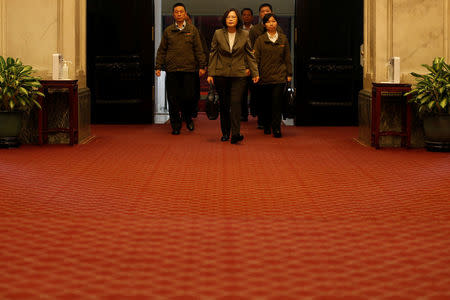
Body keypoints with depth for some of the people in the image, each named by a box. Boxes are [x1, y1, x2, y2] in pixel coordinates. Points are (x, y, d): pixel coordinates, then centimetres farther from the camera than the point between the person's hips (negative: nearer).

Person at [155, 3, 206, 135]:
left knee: (188, 97, -2)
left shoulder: (192, 30, 7)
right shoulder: (168, 31, 9)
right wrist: (158, 67, 3)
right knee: (173, 99, 1)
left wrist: (201, 66, 0)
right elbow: (161, 50, 10)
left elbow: (198, 49, 6)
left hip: (189, 69, -1)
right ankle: (175, 125, 11)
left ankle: (187, 118, 25)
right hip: (172, 70, 1)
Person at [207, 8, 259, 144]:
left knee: (235, 102, -12)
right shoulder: (218, 34, 4)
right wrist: (210, 73, 1)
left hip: (239, 74, -1)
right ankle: (225, 133, 18)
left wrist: (255, 72, 5)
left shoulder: (244, 35, 4)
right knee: (224, 104, 7)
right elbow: (213, 54, 6)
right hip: (221, 74, 1)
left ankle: (235, 134, -18)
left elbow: (250, 55, 8)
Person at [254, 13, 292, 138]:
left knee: (277, 103, -8)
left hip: (279, 76, 0)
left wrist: (289, 74, 8)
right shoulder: (260, 40, 3)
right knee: (266, 103, 8)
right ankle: (266, 126, 23)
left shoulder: (283, 39, 7)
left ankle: (276, 128, -5)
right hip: (265, 76, 0)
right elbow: (256, 58, 2)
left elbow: (287, 57, 10)